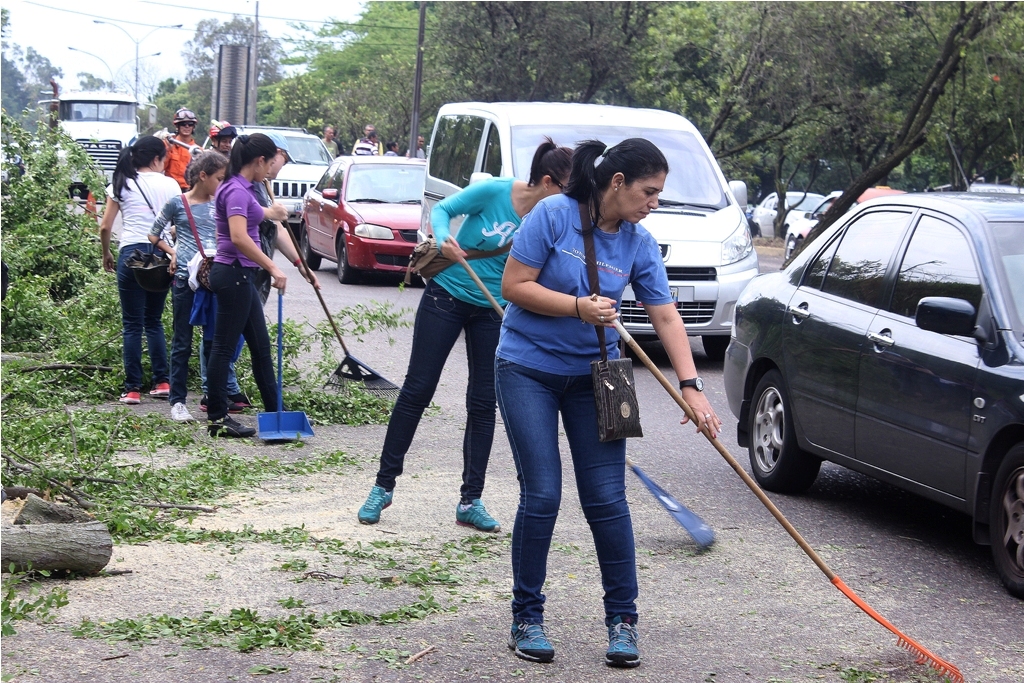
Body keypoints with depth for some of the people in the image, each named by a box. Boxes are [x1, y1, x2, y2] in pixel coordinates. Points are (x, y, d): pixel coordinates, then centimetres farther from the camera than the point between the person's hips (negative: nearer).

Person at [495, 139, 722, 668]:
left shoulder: (639, 244, -2)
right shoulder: (553, 216, -14)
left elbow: (665, 316, -3)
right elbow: (514, 286, -13)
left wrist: (691, 387, -11)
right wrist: (578, 307, -23)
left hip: (593, 375, 4)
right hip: (528, 370, -4)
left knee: (606, 499, -2)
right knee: (541, 496, -6)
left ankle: (622, 619, 9)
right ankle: (526, 619, 9)